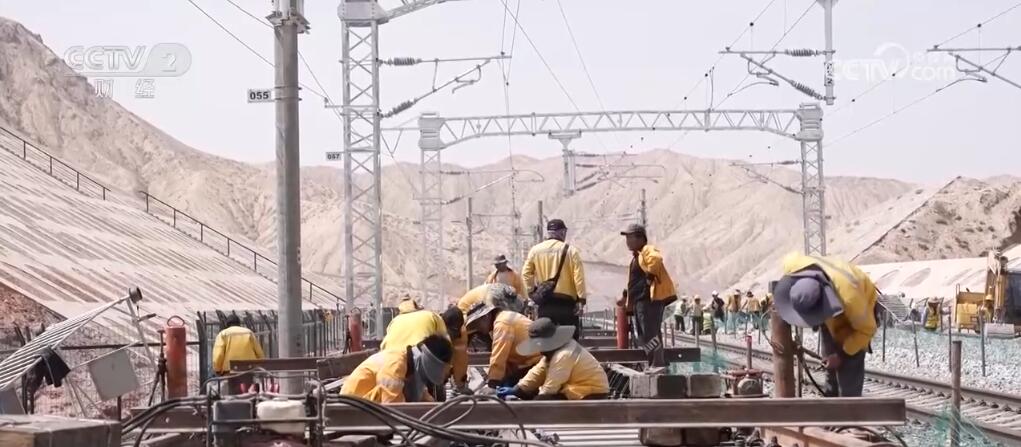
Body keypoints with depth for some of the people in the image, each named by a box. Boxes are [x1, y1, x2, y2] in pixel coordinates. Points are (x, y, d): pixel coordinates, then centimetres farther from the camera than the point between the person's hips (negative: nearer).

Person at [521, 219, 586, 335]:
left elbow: (526, 274, 4)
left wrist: (532, 293, 12)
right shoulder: (570, 250, -4)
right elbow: (579, 277, -8)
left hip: (544, 304, 3)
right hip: (566, 303, -3)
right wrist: (581, 300, -6)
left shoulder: (535, 250, 6)